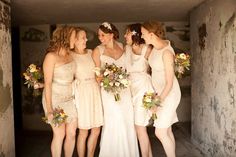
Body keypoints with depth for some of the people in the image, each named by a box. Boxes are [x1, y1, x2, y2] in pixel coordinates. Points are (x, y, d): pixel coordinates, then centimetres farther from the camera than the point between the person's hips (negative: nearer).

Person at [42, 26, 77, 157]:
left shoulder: (70, 55, 4)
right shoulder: (51, 56, -12)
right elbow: (47, 83, -14)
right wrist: (49, 108, -17)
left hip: (69, 99, 6)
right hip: (55, 100, -5)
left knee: (72, 133, 7)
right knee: (59, 134, 1)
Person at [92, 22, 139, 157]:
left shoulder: (122, 47, 6)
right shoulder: (98, 51, -3)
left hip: (125, 89, 3)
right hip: (109, 91, -3)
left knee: (128, 122, 7)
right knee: (114, 123, -4)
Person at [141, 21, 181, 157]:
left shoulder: (166, 52, -23)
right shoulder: (156, 47, 0)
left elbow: (169, 83, -21)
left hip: (169, 93, -8)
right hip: (160, 92, 8)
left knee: (160, 132, -5)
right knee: (167, 131, 14)